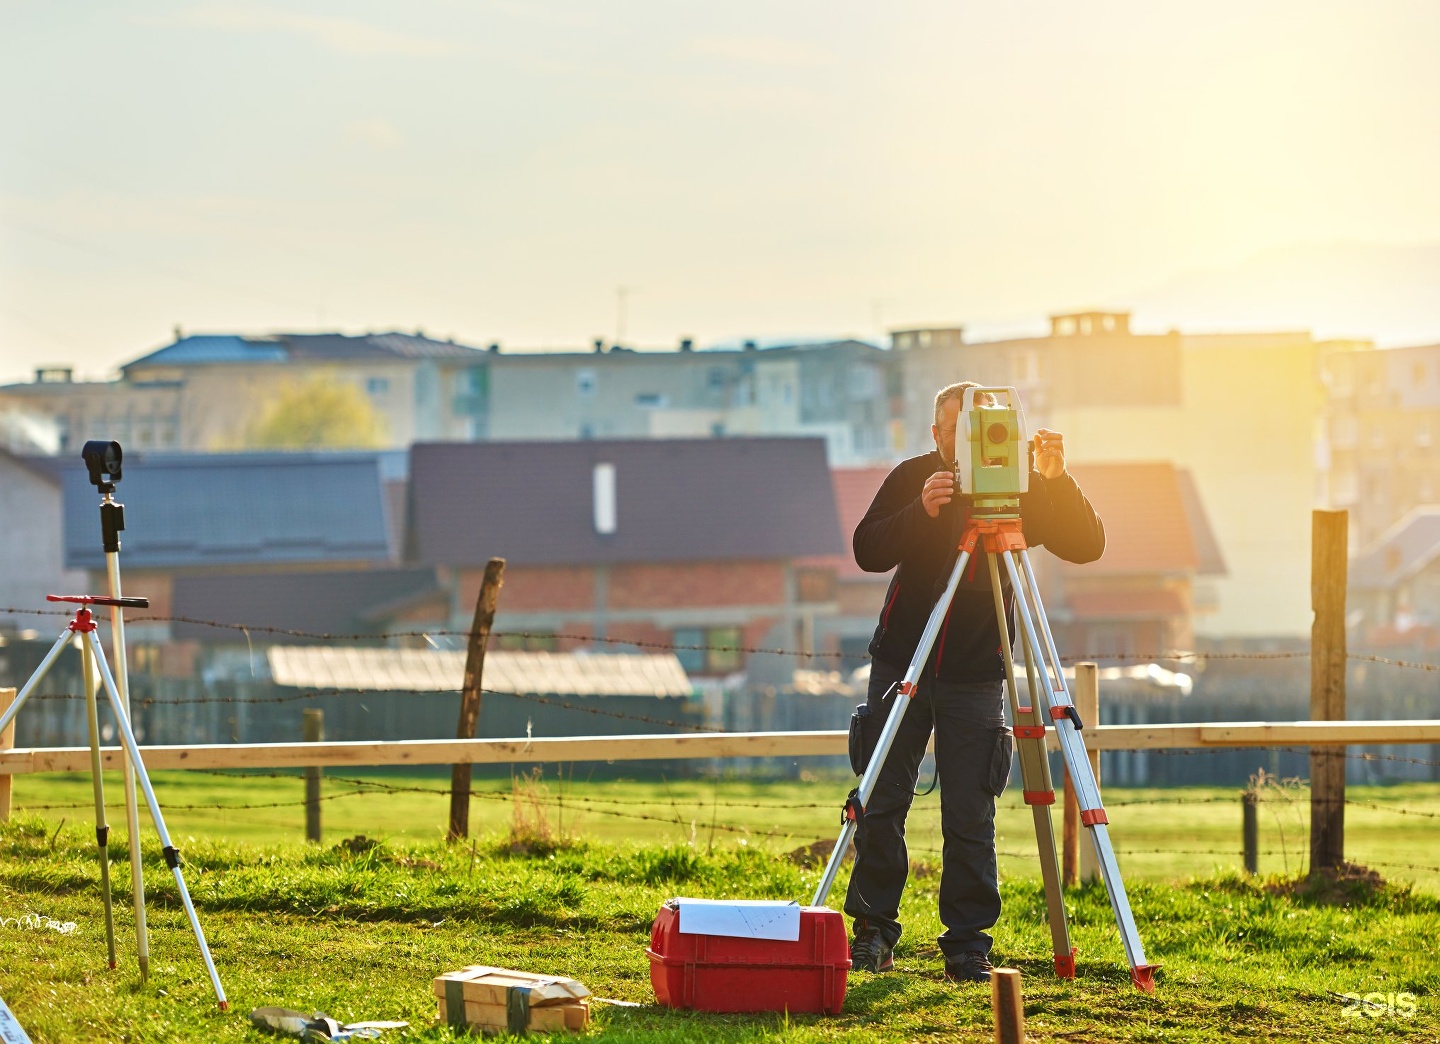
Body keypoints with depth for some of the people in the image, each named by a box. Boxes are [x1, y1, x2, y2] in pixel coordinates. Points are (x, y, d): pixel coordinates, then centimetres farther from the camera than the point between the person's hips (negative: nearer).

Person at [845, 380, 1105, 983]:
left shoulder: (1017, 488, -1)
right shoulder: (912, 478, 1)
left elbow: (1087, 547, -9)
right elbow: (868, 551, -10)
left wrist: (1057, 481, -23)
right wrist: (922, 512, -26)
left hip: (975, 678, -1)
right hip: (901, 663, 1)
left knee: (971, 816, -5)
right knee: (881, 804, 1)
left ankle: (968, 944, 3)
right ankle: (873, 932, 13)